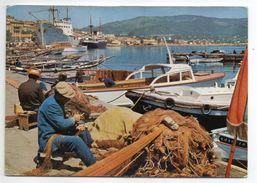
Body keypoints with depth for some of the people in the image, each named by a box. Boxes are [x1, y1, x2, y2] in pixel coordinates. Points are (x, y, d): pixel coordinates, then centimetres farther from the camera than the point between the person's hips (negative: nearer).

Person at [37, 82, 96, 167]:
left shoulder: (58, 102, 9)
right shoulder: (51, 105, -23)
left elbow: (63, 122, 17)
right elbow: (61, 124, -26)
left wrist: (75, 126, 0)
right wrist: (74, 119, -8)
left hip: (57, 134, 11)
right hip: (49, 140, -11)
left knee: (84, 133, 10)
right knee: (76, 140, -30)